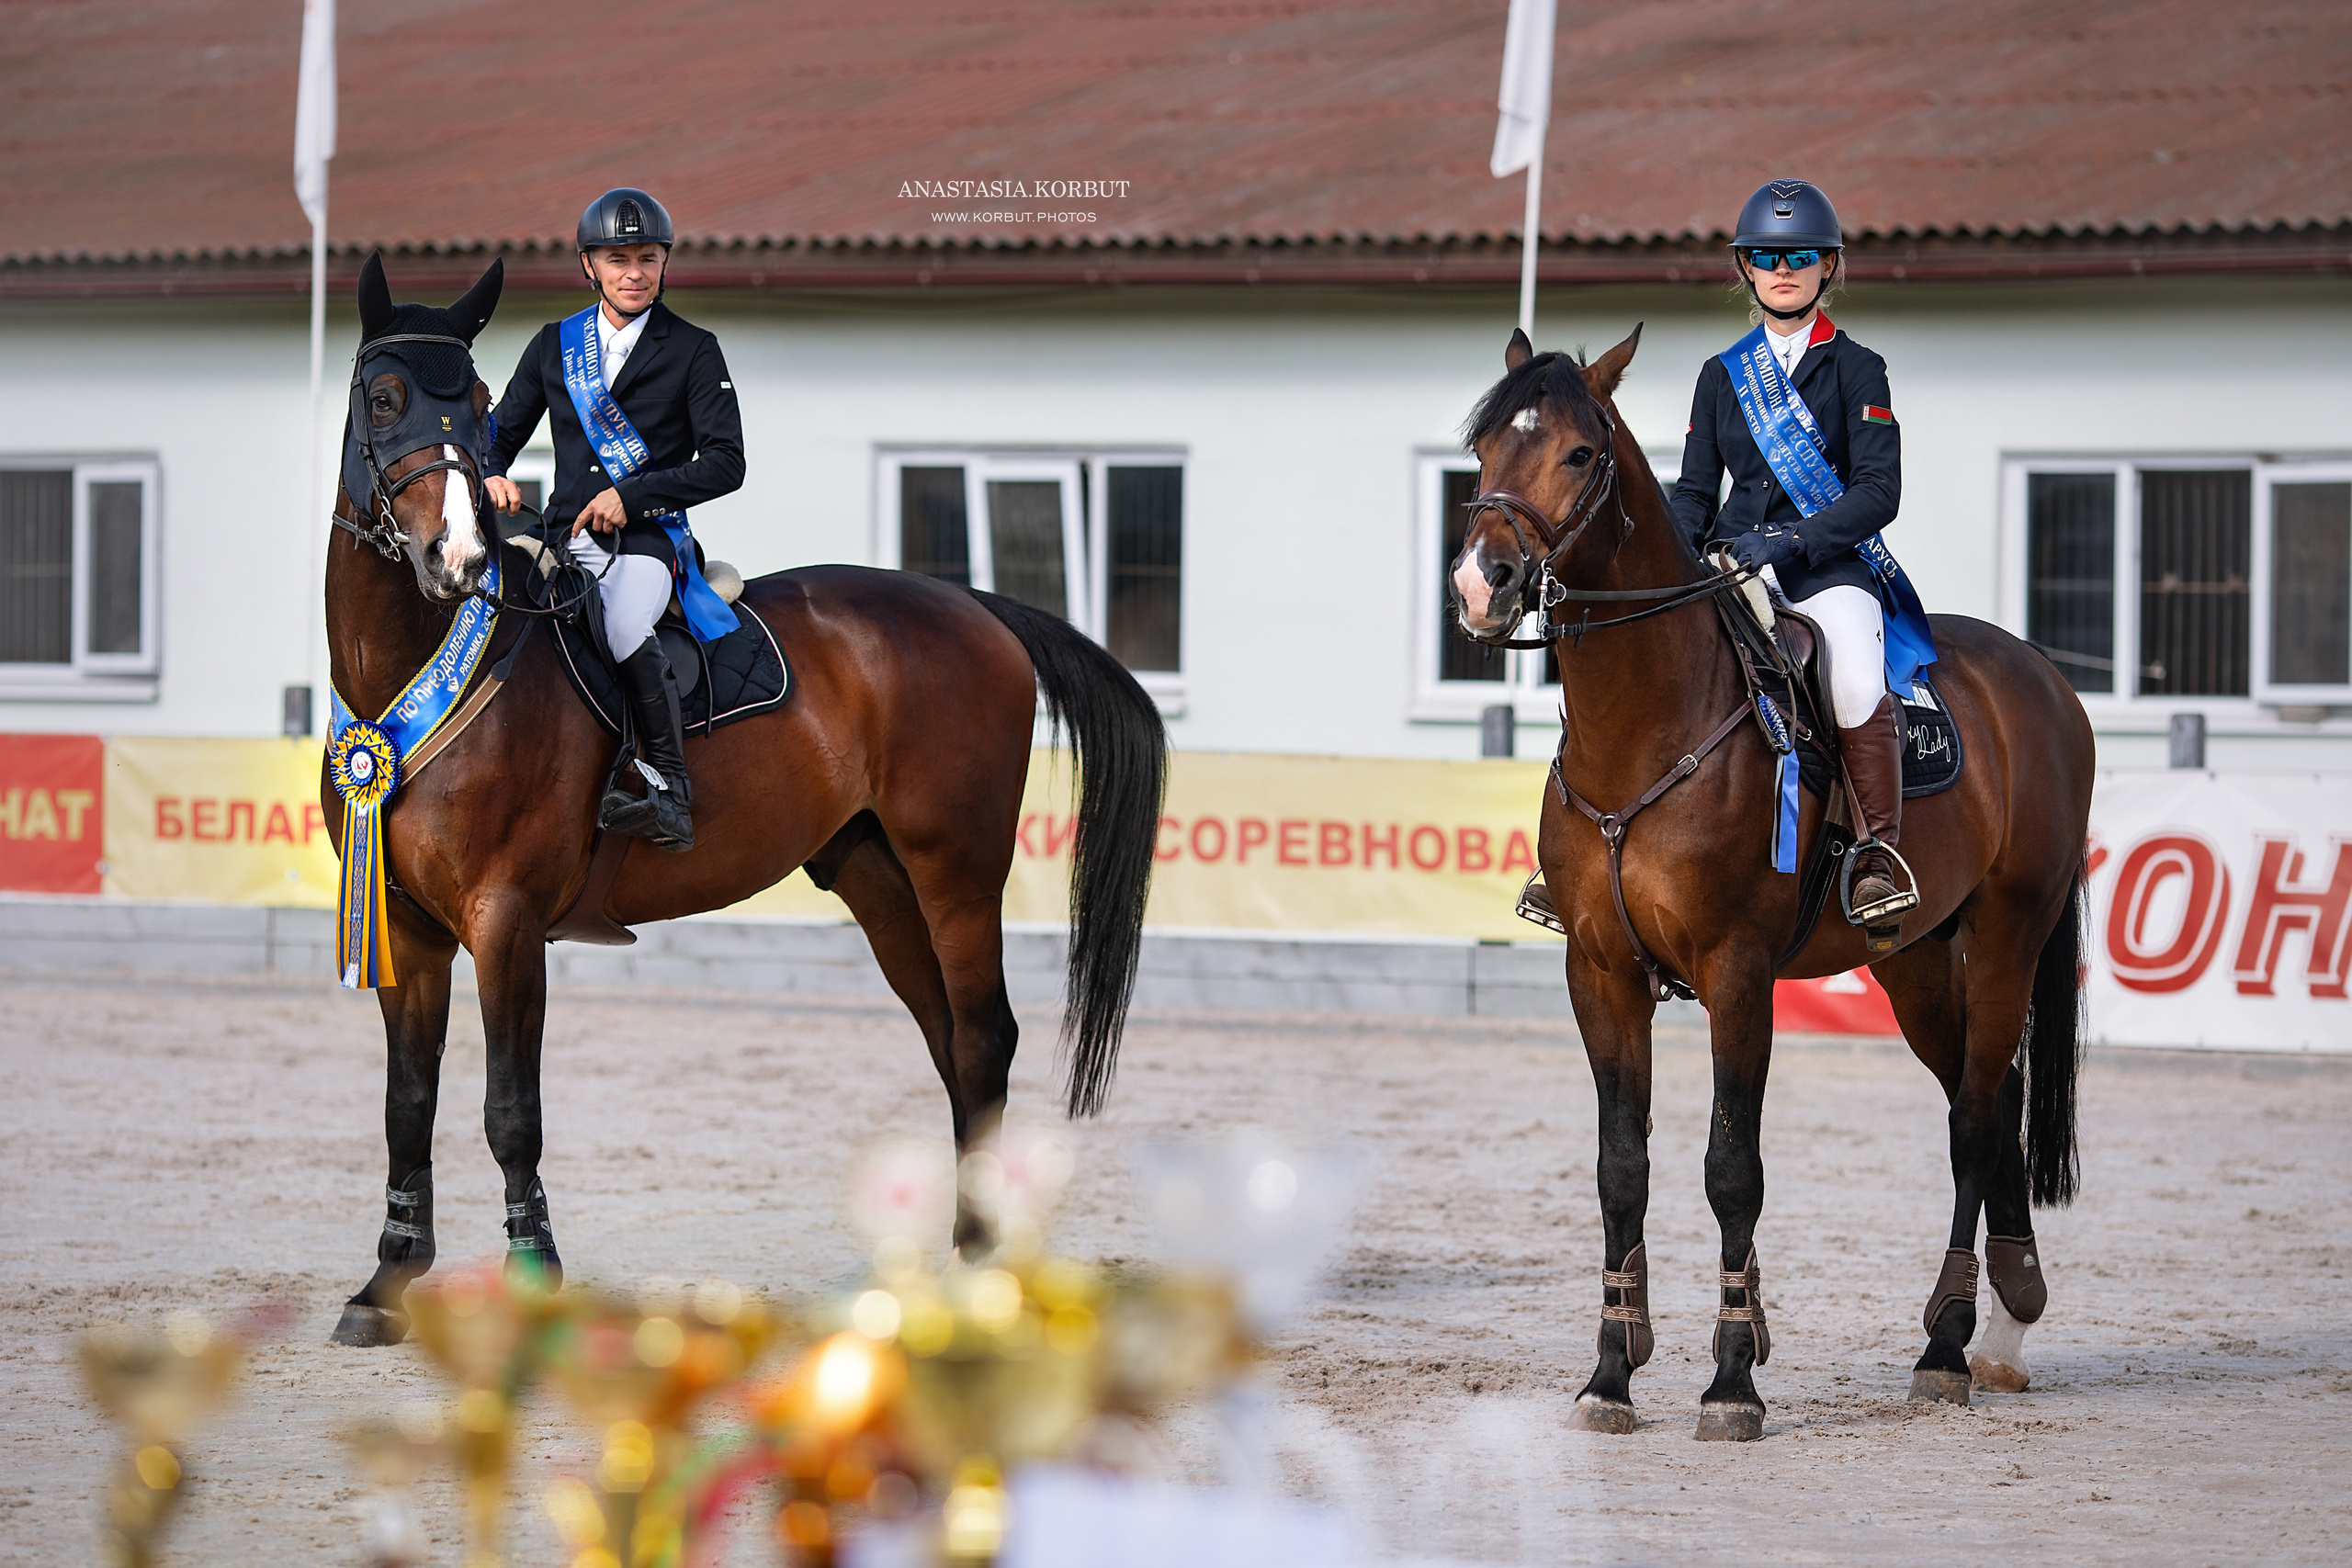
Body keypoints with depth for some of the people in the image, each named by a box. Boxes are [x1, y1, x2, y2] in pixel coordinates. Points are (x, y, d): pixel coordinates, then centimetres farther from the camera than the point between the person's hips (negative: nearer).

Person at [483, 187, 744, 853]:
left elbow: (725, 461, -3)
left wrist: (631, 496, -13)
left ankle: (669, 795, -26)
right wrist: (493, 475, -3)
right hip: (566, 536, 4)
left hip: (649, 538, -4)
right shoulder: (555, 344, 15)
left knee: (623, 630, -36)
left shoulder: (693, 351, 4)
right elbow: (503, 431, 22)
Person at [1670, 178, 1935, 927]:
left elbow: (1878, 493, -5)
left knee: (1856, 675, -35)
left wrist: (1792, 543, -19)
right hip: (1733, 567, 4)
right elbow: (1695, 493, 16)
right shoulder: (1722, 376, 15)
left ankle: (1877, 857, -29)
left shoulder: (1857, 371, 4)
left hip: (1832, 564, -4)